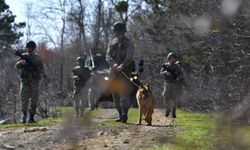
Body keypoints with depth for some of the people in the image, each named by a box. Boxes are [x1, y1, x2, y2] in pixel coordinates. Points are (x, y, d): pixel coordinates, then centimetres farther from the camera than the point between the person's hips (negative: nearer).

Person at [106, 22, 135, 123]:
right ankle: (121, 115, 12)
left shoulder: (128, 43, 0)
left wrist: (122, 66, -28)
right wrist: (114, 64, -15)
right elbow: (108, 56, 5)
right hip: (113, 72, 5)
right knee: (115, 94, 6)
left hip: (124, 71, -5)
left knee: (124, 92, -15)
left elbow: (129, 57, -12)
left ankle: (124, 114, -21)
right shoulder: (112, 43, 14)